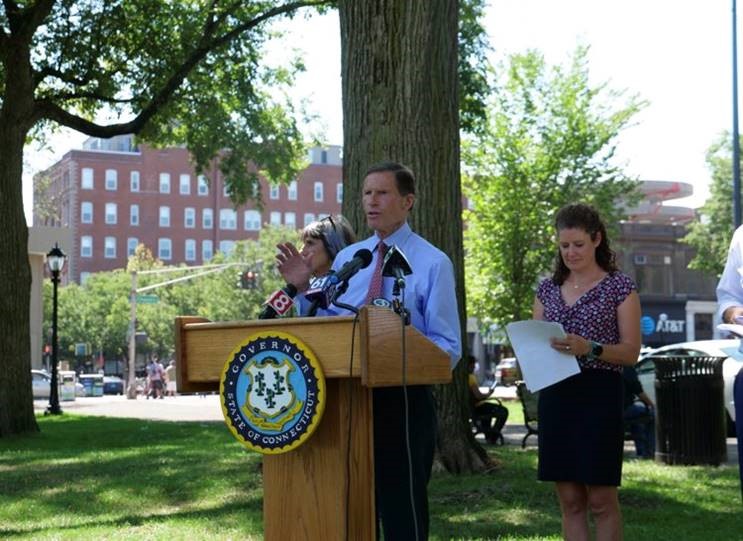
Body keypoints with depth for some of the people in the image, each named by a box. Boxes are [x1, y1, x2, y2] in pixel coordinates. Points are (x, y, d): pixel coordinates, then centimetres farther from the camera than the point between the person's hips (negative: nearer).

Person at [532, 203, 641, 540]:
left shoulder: (619, 287, 0)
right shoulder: (547, 289, 13)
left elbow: (631, 352, -4)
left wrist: (589, 349, -20)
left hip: (599, 395, -4)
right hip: (555, 395, 4)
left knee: (601, 499, -1)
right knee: (569, 499, 6)